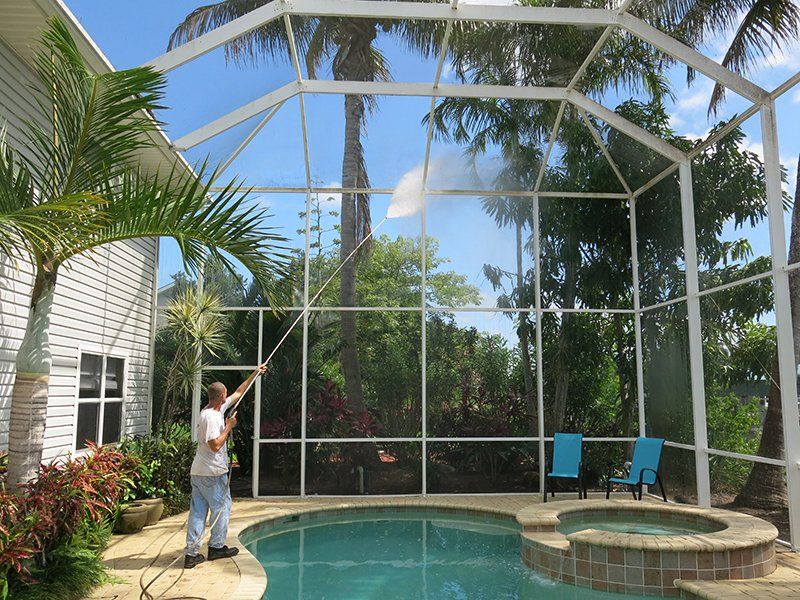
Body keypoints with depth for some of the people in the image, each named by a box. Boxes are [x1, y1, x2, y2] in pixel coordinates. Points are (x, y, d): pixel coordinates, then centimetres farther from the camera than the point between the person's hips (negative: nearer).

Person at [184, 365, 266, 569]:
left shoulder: (216, 409, 11)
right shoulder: (210, 417, -17)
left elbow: (238, 393, 21)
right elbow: (215, 445, -24)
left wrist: (255, 374, 25)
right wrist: (229, 426, -13)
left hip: (198, 473, 9)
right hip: (213, 473, -9)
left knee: (197, 511, 8)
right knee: (222, 508, 7)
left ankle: (191, 553, 10)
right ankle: (216, 546, 17)